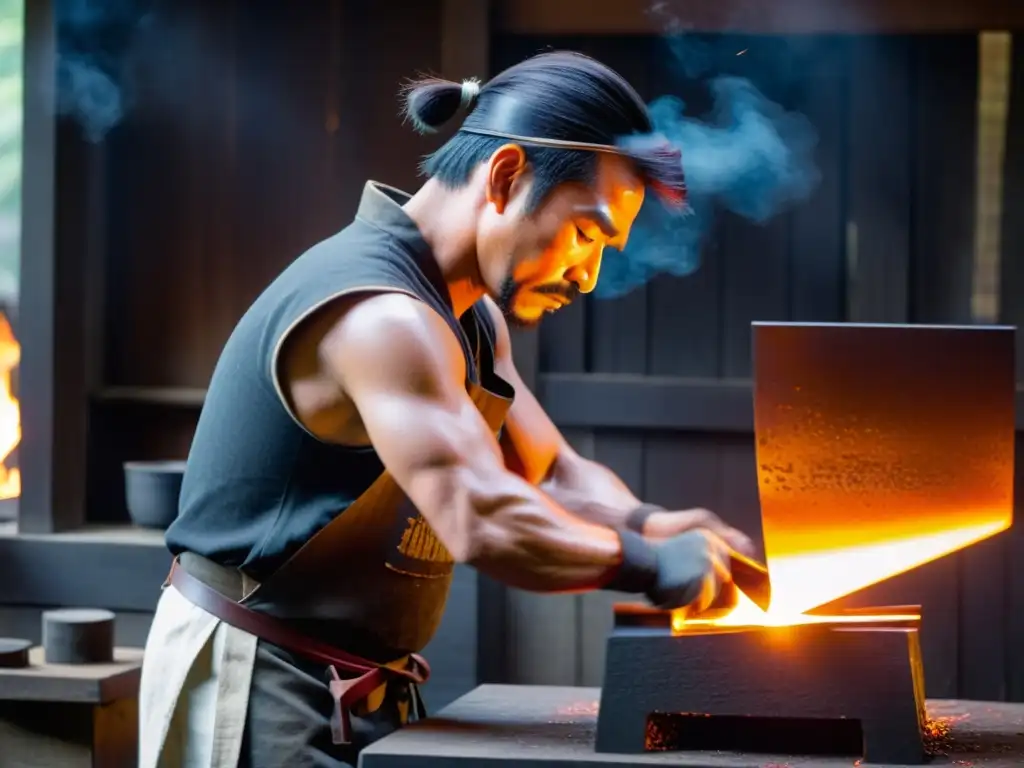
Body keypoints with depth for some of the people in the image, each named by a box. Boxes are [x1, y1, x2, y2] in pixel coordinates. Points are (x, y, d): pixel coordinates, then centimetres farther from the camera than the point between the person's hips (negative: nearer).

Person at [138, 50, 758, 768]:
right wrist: (655, 565, -21)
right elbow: (484, 523, -32)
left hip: (348, 694, 10)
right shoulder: (379, 318, -24)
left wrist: (649, 523, -7)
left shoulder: (473, 322, 11)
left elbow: (555, 475, 14)